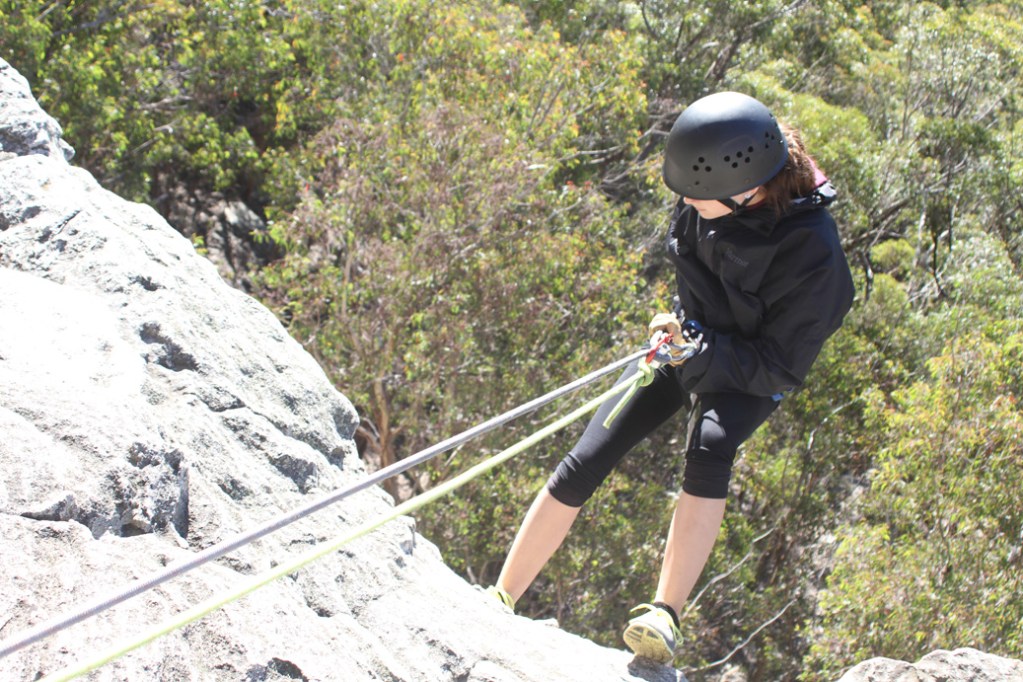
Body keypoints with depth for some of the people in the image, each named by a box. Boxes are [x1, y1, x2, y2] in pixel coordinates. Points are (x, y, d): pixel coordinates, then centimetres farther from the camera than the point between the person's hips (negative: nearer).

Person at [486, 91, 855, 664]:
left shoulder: (814, 250, -32)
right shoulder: (710, 199, -17)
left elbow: (781, 368, -23)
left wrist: (695, 350, -28)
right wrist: (683, 323, 8)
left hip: (749, 376, -4)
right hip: (687, 340, 5)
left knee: (709, 450, -38)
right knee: (584, 464, -6)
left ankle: (665, 617, -36)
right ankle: (498, 601, 4)